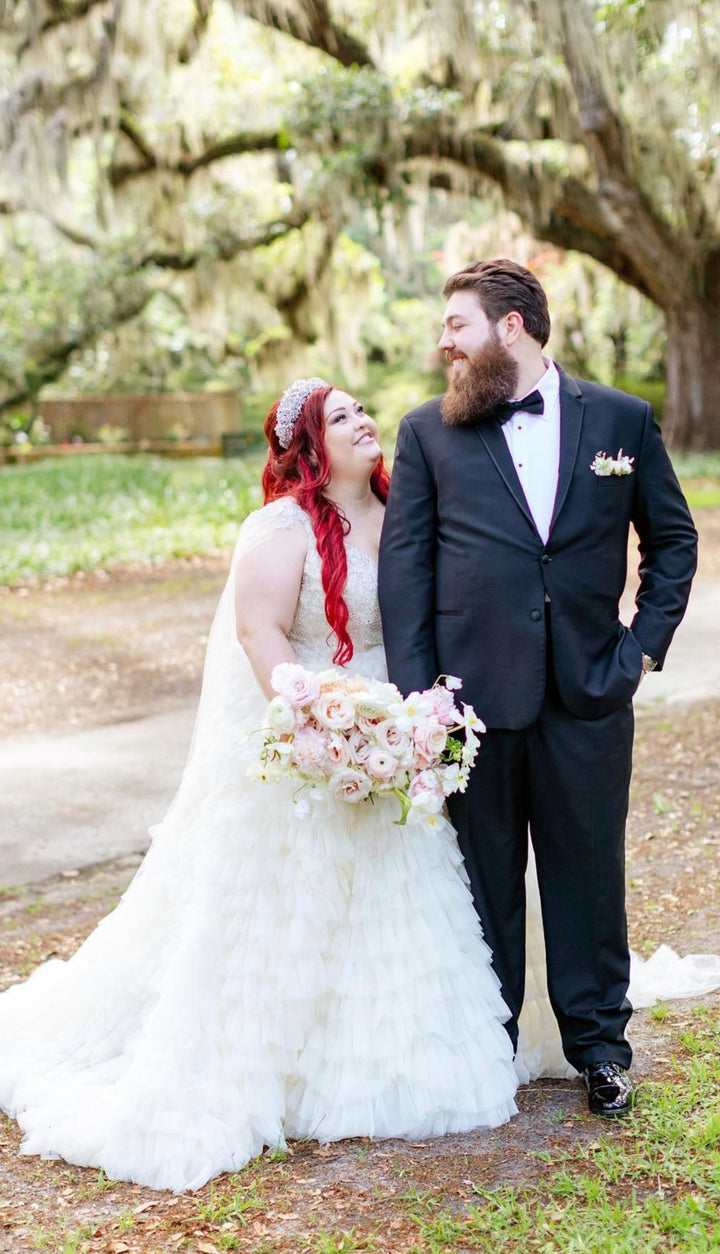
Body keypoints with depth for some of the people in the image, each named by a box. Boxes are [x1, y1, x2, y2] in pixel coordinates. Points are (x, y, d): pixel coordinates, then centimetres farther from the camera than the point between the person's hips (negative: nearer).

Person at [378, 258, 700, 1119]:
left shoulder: (622, 420, 4)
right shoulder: (429, 431, 3)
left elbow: (673, 539, 12)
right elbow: (403, 563, 0)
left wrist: (645, 644, 2)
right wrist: (413, 693, -7)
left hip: (589, 692, 0)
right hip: (474, 689, 0)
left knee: (589, 870, 9)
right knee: (481, 876, 10)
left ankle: (598, 1041, 26)